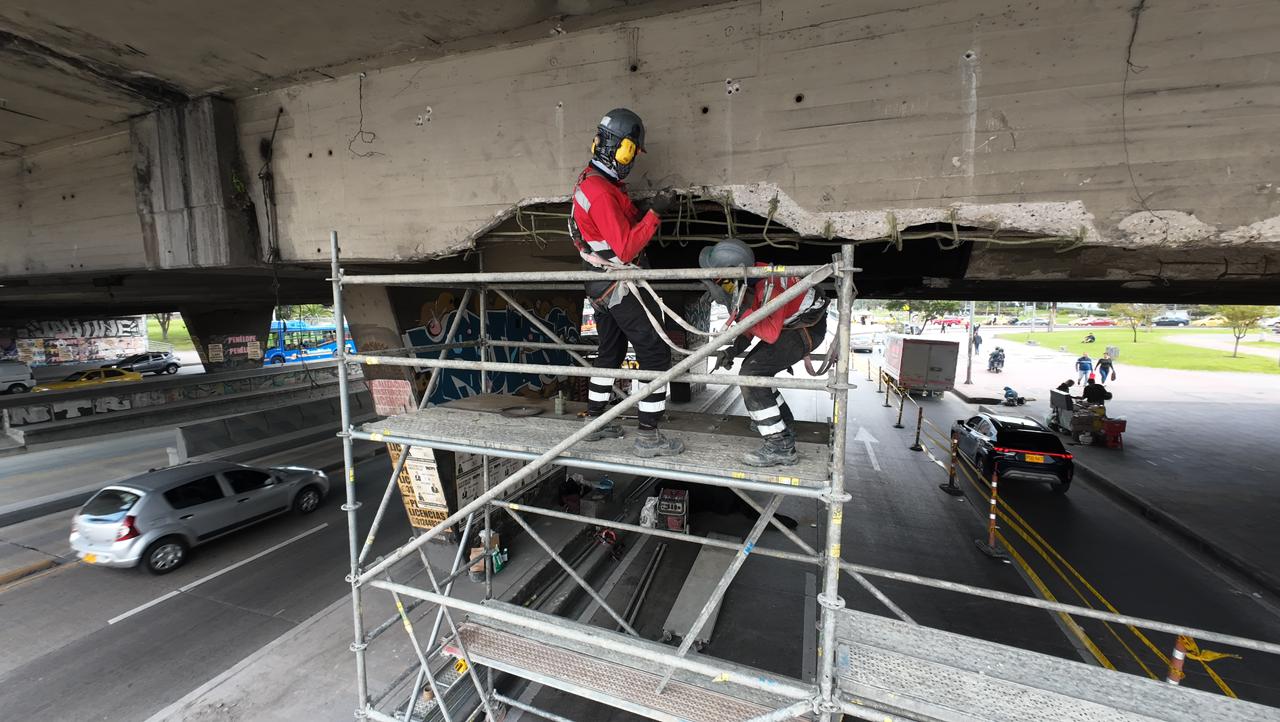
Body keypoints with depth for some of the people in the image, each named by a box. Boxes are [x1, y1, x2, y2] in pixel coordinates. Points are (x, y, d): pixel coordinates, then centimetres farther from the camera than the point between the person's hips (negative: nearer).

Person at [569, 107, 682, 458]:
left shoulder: (589, 180, 10)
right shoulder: (602, 193, -22)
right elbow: (626, 247, -24)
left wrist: (642, 212, 6)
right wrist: (654, 213, -19)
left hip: (602, 285, 10)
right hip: (619, 288, -10)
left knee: (610, 351, 20)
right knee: (656, 353, -5)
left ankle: (594, 422, 32)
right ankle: (648, 437, 0)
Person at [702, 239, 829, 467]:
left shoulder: (769, 284, -33)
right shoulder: (745, 279, -6)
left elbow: (770, 333, -36)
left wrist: (736, 308, -37)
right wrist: (735, 349, -7)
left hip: (807, 328, -9)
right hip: (790, 325, 9)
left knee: (751, 374, -19)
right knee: (753, 369, 15)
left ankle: (781, 445, -16)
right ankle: (783, 422, 31)